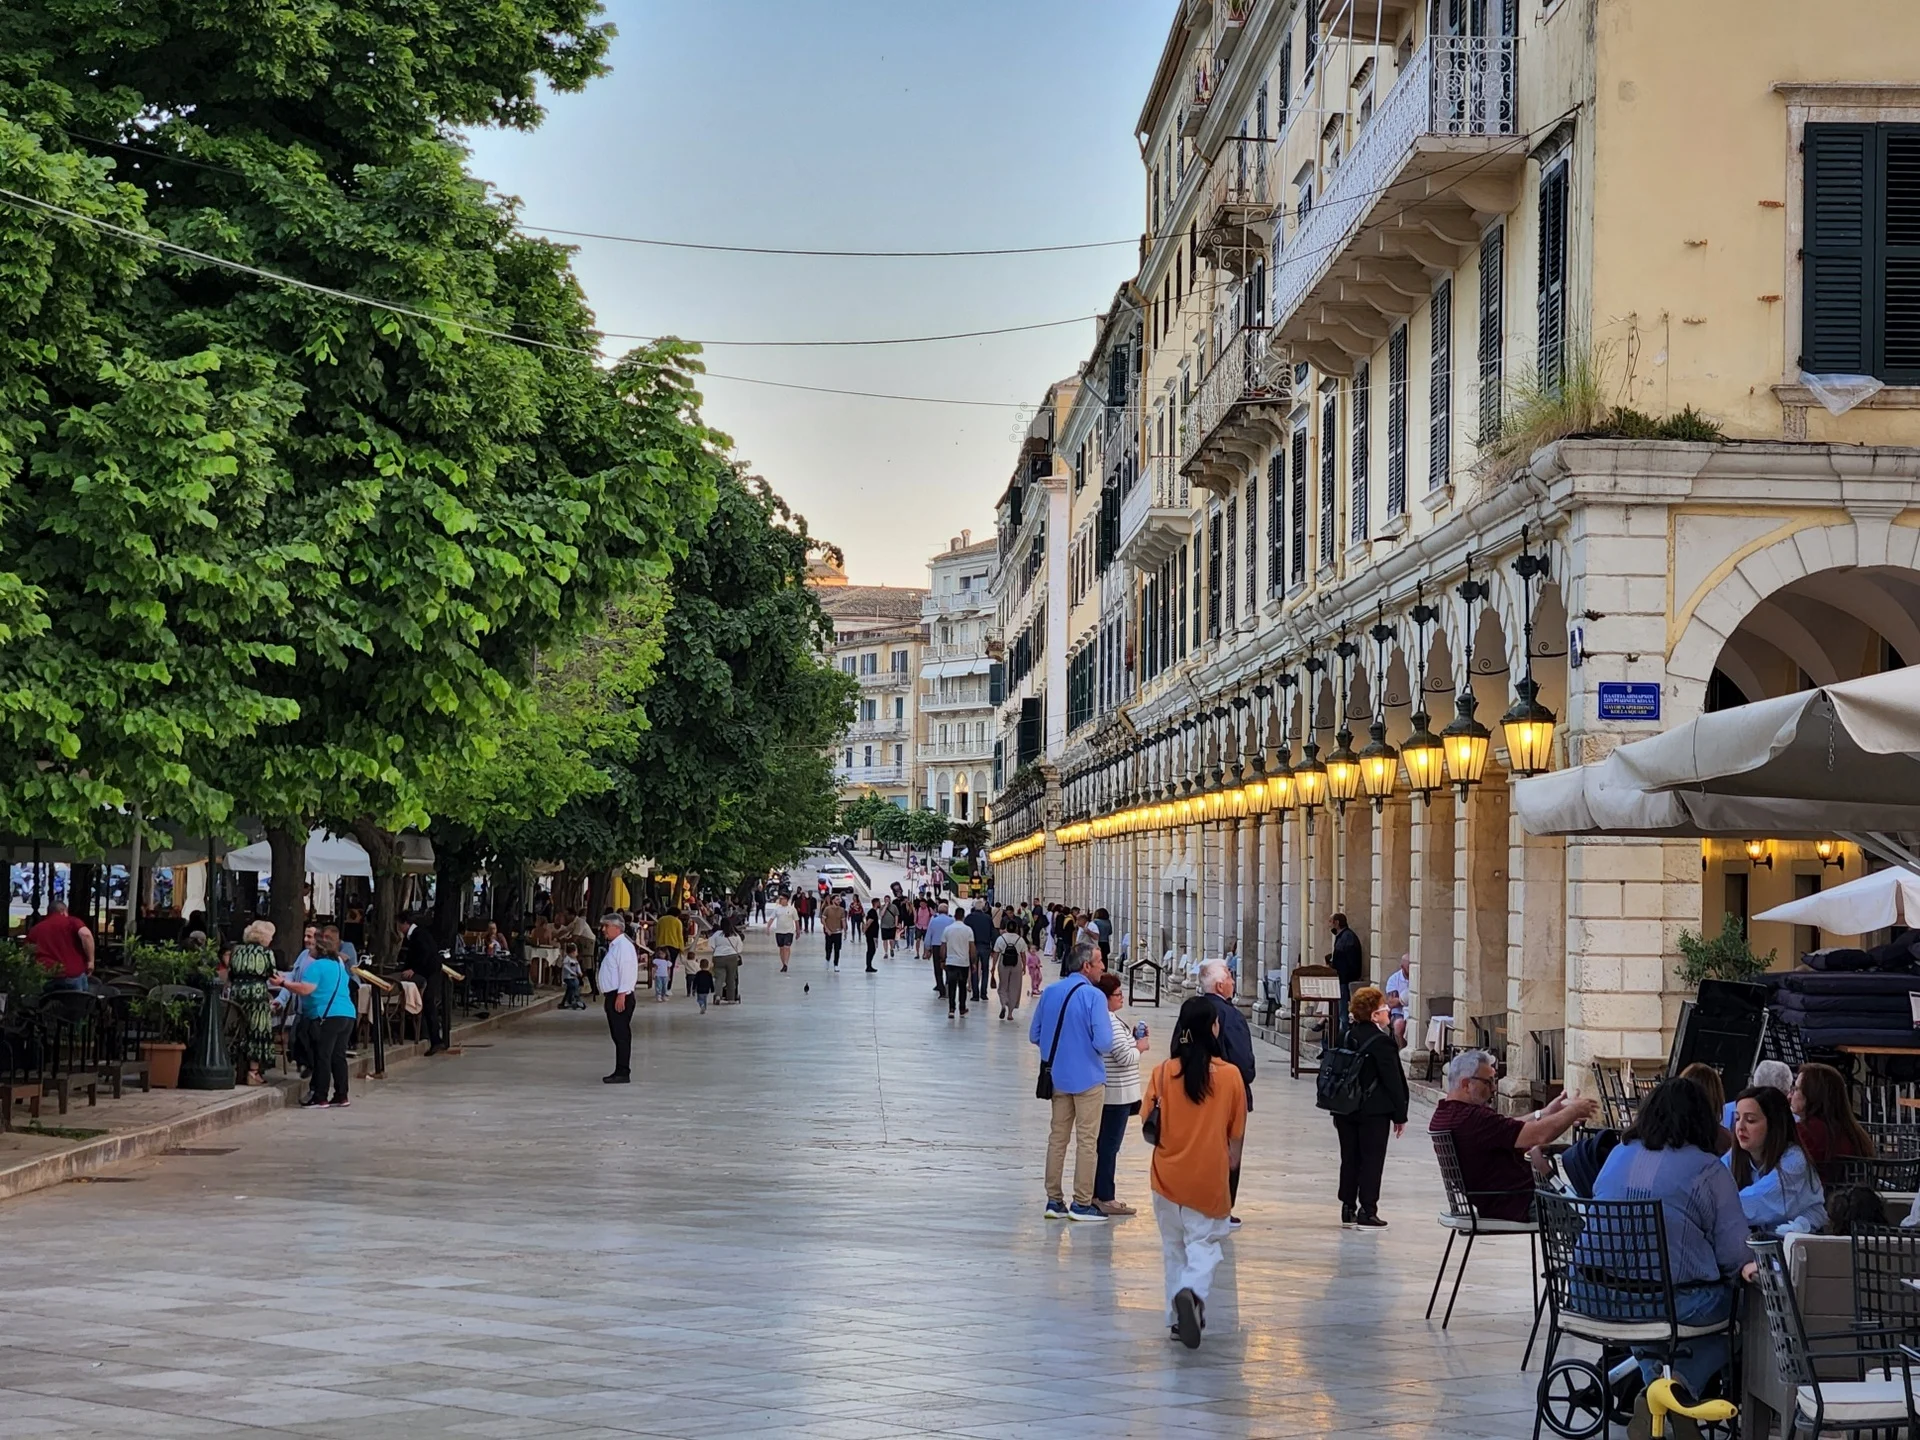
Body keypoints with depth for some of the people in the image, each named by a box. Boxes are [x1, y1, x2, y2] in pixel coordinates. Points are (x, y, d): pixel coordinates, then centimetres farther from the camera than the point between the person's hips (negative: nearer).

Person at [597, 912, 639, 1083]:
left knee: (622, 1035, -9)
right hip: (613, 995, 11)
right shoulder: (613, 946, 19)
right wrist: (611, 996, 19)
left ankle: (622, 1073, -8)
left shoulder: (624, 946, -13)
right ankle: (620, 1072, 16)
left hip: (621, 996, -11)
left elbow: (627, 971, -20)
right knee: (617, 1035, 12)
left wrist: (621, 995, -24)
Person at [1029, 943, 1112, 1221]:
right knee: (1087, 1141, 2)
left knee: (1057, 1137, 13)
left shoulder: (1050, 992, 2)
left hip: (1058, 1076, 6)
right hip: (1088, 1078, -6)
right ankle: (1082, 1203, 4)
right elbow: (1104, 1042, -21)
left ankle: (1054, 1200, 16)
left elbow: (1034, 1035, 7)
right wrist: (1099, 1048, 1)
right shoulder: (1093, 996, -17)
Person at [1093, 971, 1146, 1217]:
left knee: (1102, 1144, 15)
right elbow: (1125, 1057, -23)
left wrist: (1132, 1038, 10)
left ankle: (1097, 1194, 21)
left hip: (1104, 1092, 10)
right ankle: (1105, 1199, 1)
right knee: (1109, 1146, -4)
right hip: (1117, 1093, -10)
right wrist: (1139, 1047, -5)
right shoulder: (1111, 1021, -20)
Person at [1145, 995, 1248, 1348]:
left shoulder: (1163, 1072, -9)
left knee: (1174, 1246, 17)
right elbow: (1237, 1134, -2)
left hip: (1168, 1174, 2)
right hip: (1210, 1177, -2)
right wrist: (1230, 1161, 16)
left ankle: (1179, 1317, 19)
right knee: (1204, 1242, 7)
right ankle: (1192, 1292, -21)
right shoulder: (1230, 1074, -10)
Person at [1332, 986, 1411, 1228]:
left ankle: (1348, 1209, 16)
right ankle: (1367, 1212, -2)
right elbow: (1393, 1081, -13)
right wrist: (1400, 1115, -6)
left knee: (1350, 1159, 12)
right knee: (1372, 1160, 0)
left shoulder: (1347, 1037, 6)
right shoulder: (1381, 1042, -15)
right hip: (1374, 1111, -7)